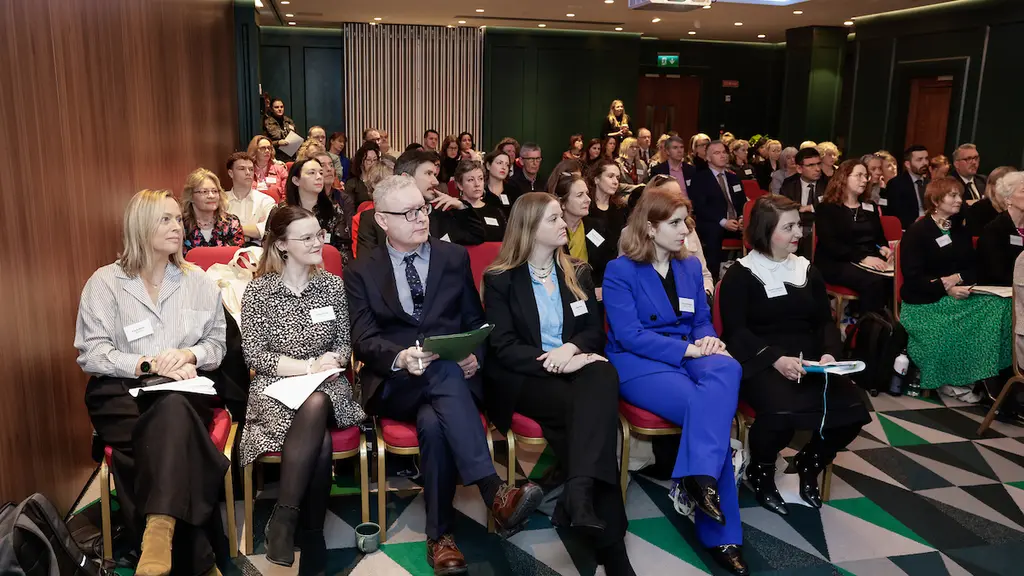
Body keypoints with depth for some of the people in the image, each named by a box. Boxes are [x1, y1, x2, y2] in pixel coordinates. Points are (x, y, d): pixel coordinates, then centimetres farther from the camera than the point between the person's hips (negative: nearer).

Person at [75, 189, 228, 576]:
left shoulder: (199, 281, 14)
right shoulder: (105, 282, 6)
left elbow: (217, 344, 13)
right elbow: (91, 353, -2)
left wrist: (187, 355, -9)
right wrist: (150, 365, -15)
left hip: (186, 389, 2)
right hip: (121, 391, -1)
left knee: (173, 410, -36)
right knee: (173, 427, -34)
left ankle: (160, 531, -45)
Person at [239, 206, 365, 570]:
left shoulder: (333, 286, 6)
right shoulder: (258, 290, -2)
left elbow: (344, 343, 10)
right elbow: (254, 355, -6)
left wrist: (331, 361, -13)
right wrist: (307, 366, -16)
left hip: (325, 387, 2)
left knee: (314, 407, -35)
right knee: (320, 444, -31)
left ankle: (284, 518, -24)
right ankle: (311, 537, -14)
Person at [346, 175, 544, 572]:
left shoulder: (455, 258, 13)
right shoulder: (362, 272, 8)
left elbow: (475, 321, 12)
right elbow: (363, 339, -2)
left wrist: (474, 354, -11)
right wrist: (401, 358, -25)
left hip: (453, 375, 2)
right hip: (395, 384, -2)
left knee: (434, 421, -34)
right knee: (445, 373, -37)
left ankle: (440, 536, -23)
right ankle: (494, 494, -41)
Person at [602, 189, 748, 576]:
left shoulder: (691, 266, 13)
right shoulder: (619, 271, -5)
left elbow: (702, 321, 17)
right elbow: (629, 336, -13)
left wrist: (707, 340, -8)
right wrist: (688, 349, -18)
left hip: (688, 356, 6)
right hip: (638, 364, -5)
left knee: (726, 368, -30)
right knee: (710, 409, -29)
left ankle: (700, 476, -32)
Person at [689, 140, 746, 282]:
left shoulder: (734, 178, 21)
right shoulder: (700, 178, 3)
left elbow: (743, 202, 19)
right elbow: (699, 207, -9)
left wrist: (742, 218, -5)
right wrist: (723, 222, -19)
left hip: (736, 223, 5)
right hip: (712, 226, -5)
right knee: (714, 233, -39)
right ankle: (713, 277, -32)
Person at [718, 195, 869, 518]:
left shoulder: (807, 270, 16)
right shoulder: (741, 275, -2)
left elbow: (825, 321, 12)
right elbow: (736, 331, -11)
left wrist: (829, 353, -10)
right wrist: (776, 359, -25)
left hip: (809, 362, 6)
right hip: (760, 363, -5)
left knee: (851, 406, -20)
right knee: (782, 411, -35)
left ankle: (809, 464, 11)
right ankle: (760, 473, -2)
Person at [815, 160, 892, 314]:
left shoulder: (870, 207, 21)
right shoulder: (826, 208, 0)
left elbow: (880, 237, 22)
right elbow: (830, 244, -12)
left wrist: (884, 248, -4)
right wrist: (863, 258, -22)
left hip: (871, 261, 5)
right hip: (837, 263, -5)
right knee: (873, 281, -34)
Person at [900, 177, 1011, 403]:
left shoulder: (960, 231, 15)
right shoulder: (916, 232, -7)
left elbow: (973, 268, 11)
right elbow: (912, 278, -15)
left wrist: (956, 278, -11)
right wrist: (946, 289, -25)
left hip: (958, 294, 6)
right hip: (925, 301, -6)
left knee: (999, 306, -20)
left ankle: (976, 376, -17)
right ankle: (949, 379, -11)